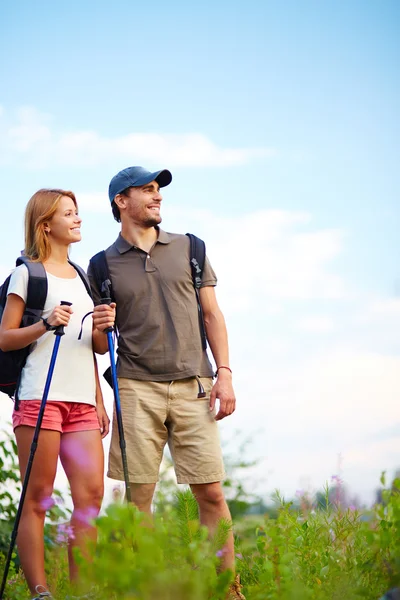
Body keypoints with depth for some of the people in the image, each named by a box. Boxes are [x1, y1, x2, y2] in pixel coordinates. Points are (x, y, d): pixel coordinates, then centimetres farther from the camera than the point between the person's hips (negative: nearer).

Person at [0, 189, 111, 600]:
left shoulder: (83, 277, 21)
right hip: (40, 395, -5)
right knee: (36, 498, -4)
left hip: (81, 401, 6)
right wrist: (46, 325, -17)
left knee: (91, 493, -4)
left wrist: (99, 400, 11)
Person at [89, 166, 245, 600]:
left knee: (210, 491, -3)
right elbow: (101, 347, 12)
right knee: (137, 495, -1)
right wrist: (99, 328, -11)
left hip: (192, 386, 1)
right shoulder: (103, 266, 9)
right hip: (137, 388, -1)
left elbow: (212, 314, 11)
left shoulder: (189, 249, 13)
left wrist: (223, 373, 0)